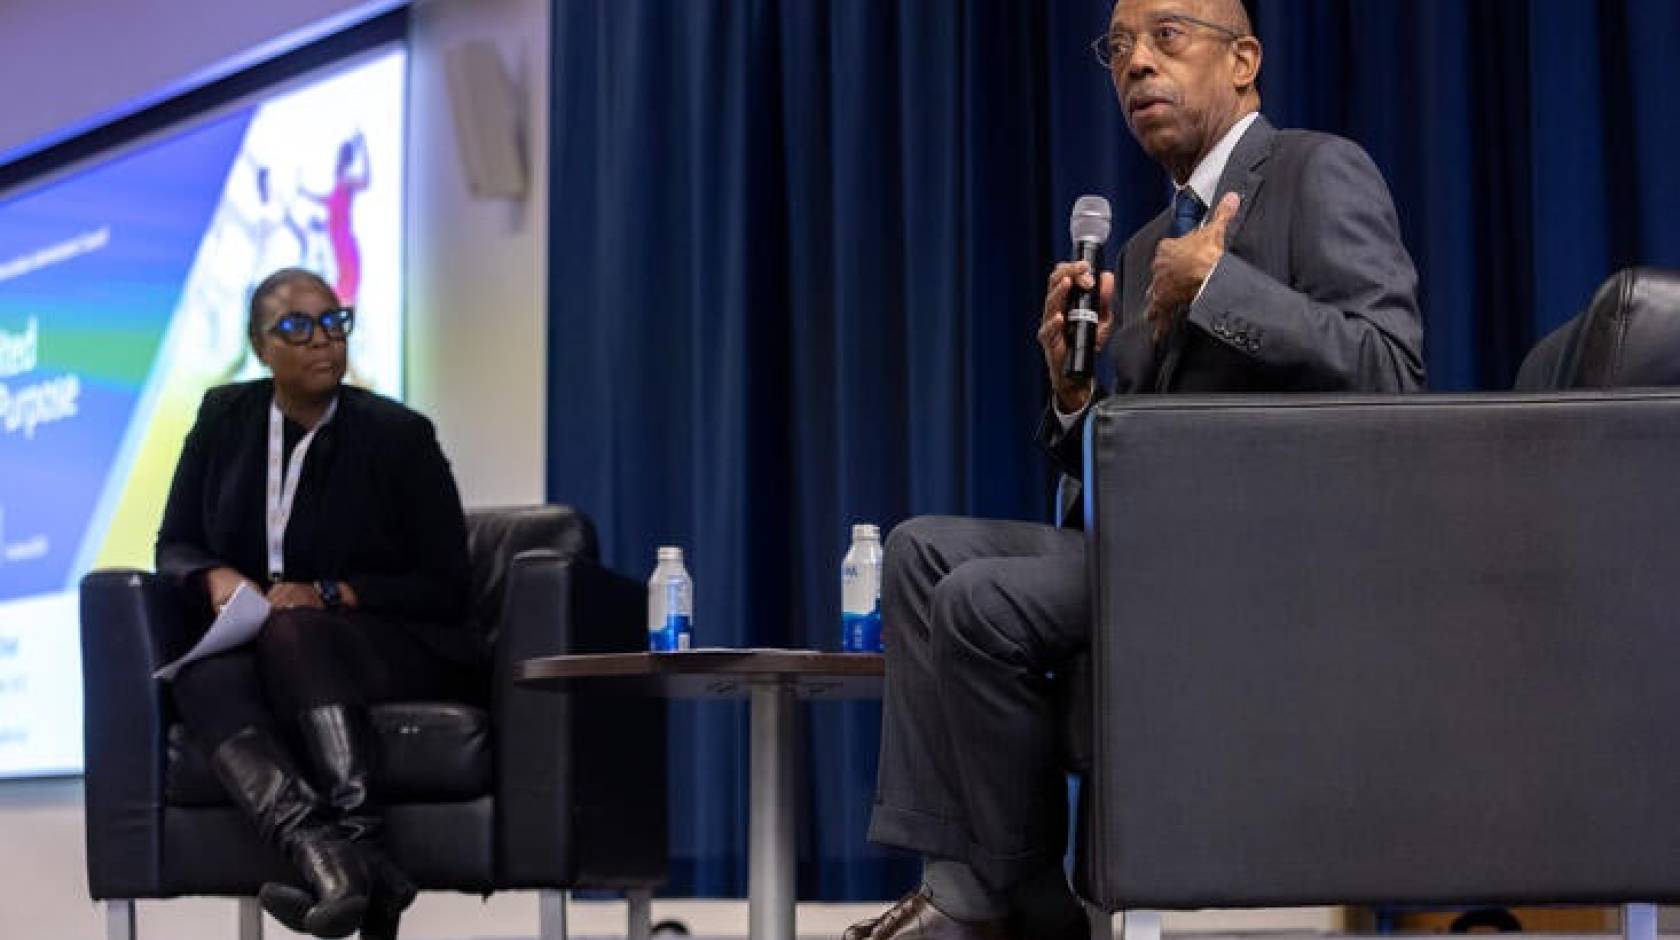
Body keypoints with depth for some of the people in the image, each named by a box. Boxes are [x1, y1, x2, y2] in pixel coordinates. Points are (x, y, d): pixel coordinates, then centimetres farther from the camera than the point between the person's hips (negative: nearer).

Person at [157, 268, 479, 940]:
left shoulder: (397, 434, -1)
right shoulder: (225, 417, 10)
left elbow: (445, 588, -2)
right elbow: (174, 547, 14)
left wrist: (331, 595, -16)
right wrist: (215, 577, -10)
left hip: (390, 651, -3)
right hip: (259, 651, 3)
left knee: (291, 633, -36)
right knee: (205, 679, -33)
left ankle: (351, 844, -48)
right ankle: (332, 860, -54)